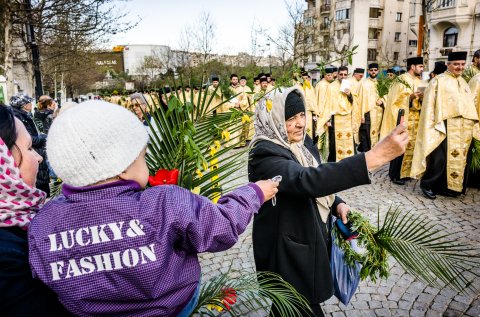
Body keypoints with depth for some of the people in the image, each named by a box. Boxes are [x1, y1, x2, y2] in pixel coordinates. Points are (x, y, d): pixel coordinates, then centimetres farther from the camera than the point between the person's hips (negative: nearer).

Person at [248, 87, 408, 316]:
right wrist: (373, 157, -51)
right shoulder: (265, 154, -27)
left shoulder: (303, 142, -1)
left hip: (310, 239, 8)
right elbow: (306, 180, -45)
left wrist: (337, 204, -7)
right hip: (286, 251, -8)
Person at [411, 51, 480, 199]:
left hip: (462, 129, 7)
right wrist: (435, 125, -16)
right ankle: (427, 185, 6)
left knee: (457, 157, 8)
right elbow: (430, 105, -8)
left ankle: (445, 187, 18)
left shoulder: (463, 82, 17)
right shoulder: (438, 81, -3)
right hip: (444, 127, -7)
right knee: (439, 158, -8)